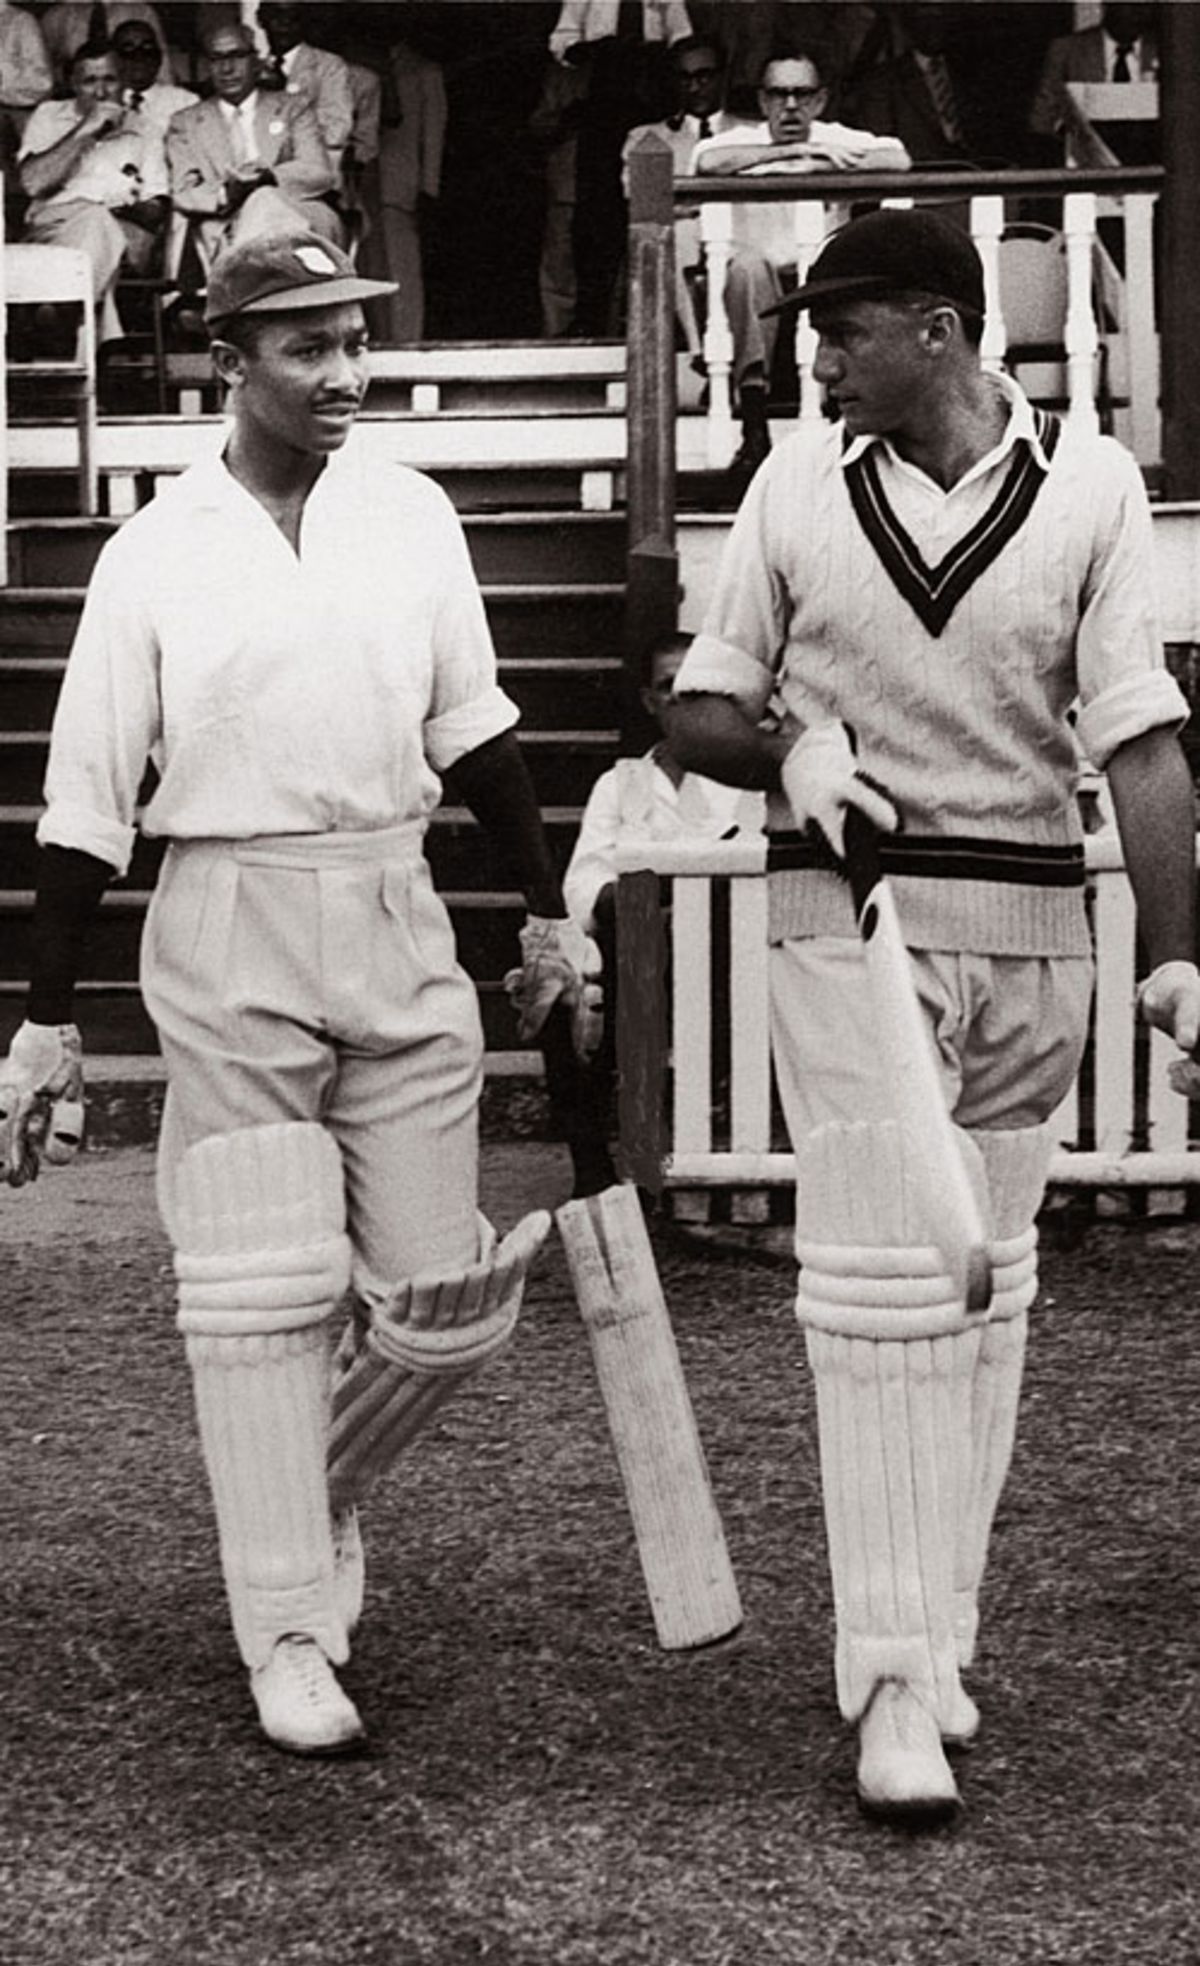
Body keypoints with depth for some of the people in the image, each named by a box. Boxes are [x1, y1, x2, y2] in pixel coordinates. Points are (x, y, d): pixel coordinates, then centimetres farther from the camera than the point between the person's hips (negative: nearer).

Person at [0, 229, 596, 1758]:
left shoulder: (412, 515, 7)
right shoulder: (155, 552, -1)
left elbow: (471, 729, 15)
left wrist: (546, 913, 14)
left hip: (400, 929, 3)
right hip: (225, 939, -3)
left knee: (450, 1298, 3)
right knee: (264, 1289, -2)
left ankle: (320, 1487, 32)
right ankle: (287, 1632, 9)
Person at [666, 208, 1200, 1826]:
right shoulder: (798, 487, 3)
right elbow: (694, 714, 8)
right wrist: (787, 752, -14)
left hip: (1033, 921, 1)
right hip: (850, 916, -1)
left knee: (989, 1288, 8)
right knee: (880, 1286, -7)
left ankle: (938, 1631, 20)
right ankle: (897, 1682, -5)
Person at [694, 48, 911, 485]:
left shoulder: (835, 140, 9)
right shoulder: (744, 140, 5)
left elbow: (899, 160, -10)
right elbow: (708, 162, -20)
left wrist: (813, 164, -16)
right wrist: (786, 151, -19)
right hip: (758, 288, -1)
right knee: (748, 265, -35)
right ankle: (754, 428, -37)